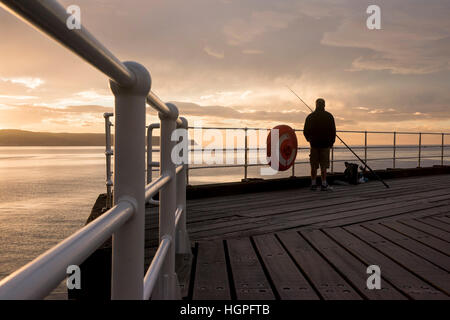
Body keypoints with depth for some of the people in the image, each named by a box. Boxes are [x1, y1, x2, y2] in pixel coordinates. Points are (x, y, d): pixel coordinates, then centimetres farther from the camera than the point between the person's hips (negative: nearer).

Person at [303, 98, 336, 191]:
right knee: (324, 166, 1)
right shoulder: (329, 116, -1)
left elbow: (305, 131, 6)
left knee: (314, 166, 7)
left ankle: (313, 184, 8)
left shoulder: (310, 116, 4)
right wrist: (332, 142, 8)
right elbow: (333, 131, -3)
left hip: (314, 144, 2)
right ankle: (324, 185, 1)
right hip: (325, 144, -2)